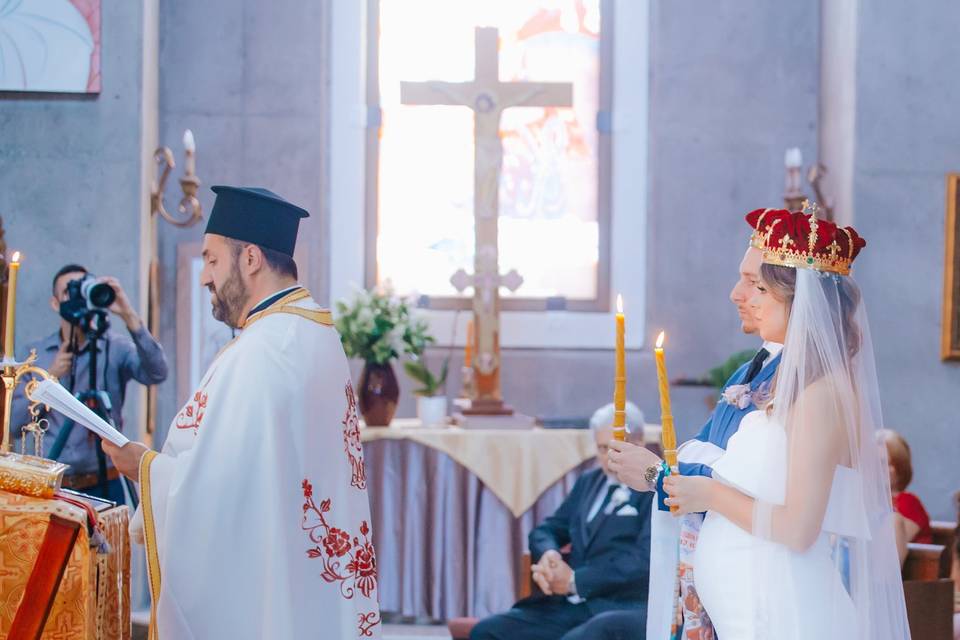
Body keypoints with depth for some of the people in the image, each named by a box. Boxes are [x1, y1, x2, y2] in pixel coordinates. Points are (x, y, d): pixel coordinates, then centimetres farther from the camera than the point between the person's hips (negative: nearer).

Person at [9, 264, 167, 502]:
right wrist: (50, 377, -9)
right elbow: (14, 426, 3)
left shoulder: (116, 347, 0)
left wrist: (129, 316, -26)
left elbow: (156, 373, -20)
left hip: (104, 484, -2)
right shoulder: (35, 353, 8)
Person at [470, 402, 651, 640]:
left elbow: (644, 560, -13)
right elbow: (548, 529, 23)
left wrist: (575, 581, -15)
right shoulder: (589, 482, 22)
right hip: (571, 605, 8)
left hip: (625, 610, -7)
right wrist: (548, 554, -3)